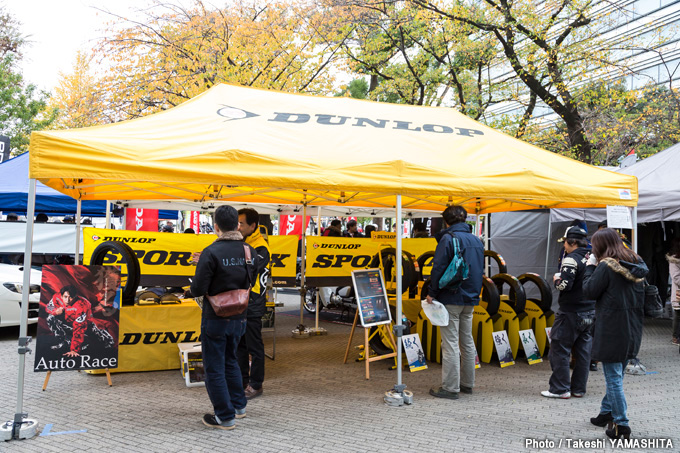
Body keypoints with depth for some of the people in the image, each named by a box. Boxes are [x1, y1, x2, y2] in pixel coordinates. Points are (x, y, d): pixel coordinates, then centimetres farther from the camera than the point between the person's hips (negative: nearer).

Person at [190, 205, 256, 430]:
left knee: (214, 368, 7)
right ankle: (238, 405, 35)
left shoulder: (211, 252, -20)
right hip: (239, 318, 6)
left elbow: (198, 289, -21)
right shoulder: (249, 251, -2)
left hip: (215, 319, -6)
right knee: (230, 360, 25)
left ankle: (225, 416, 14)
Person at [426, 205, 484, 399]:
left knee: (450, 343, -4)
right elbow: (480, 270, 17)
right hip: (470, 299, 8)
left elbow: (439, 268, -16)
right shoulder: (476, 240, 12)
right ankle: (467, 383, 23)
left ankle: (450, 387, -1)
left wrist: (432, 293, -8)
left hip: (451, 299, -8)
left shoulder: (448, 238, -12)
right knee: (467, 341, 15)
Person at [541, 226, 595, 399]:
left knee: (559, 349, 0)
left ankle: (560, 389, 1)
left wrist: (556, 279, -4)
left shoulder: (571, 260, -15)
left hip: (571, 313, -8)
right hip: (590, 313, 8)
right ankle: (579, 389, 17)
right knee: (583, 351, 11)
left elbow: (564, 285, -23)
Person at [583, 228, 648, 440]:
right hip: (632, 331, 8)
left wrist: (590, 267, 0)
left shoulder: (606, 266, -16)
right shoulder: (636, 265, 8)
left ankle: (621, 425, 2)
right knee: (616, 375, 21)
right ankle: (607, 412, 32)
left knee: (613, 378, -1)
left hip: (612, 331, -8)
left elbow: (589, 291, -12)